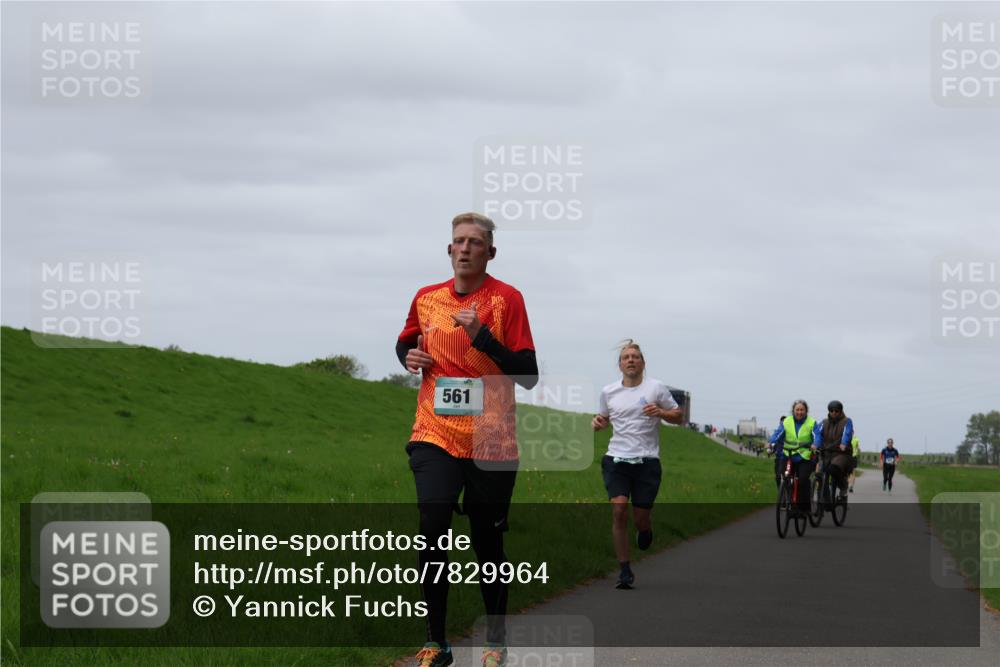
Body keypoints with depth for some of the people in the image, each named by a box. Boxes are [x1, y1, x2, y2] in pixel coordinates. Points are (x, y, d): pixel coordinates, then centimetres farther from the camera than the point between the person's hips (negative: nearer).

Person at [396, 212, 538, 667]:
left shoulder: (506, 299, -4)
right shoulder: (426, 299, 8)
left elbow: (528, 375, -8)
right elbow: (405, 343, 27)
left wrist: (482, 337, -19)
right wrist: (409, 357, 4)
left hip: (490, 441, -2)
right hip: (435, 437, 2)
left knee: (488, 545, 5)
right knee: (431, 532, -14)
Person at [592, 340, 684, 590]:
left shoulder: (656, 388, 2)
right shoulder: (608, 392, 10)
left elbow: (679, 416, 6)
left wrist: (660, 412, -14)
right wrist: (598, 422, 2)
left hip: (647, 461, -1)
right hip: (617, 459, 1)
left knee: (641, 518, -1)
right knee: (618, 509, -16)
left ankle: (644, 531, 39)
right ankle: (624, 570, -9)